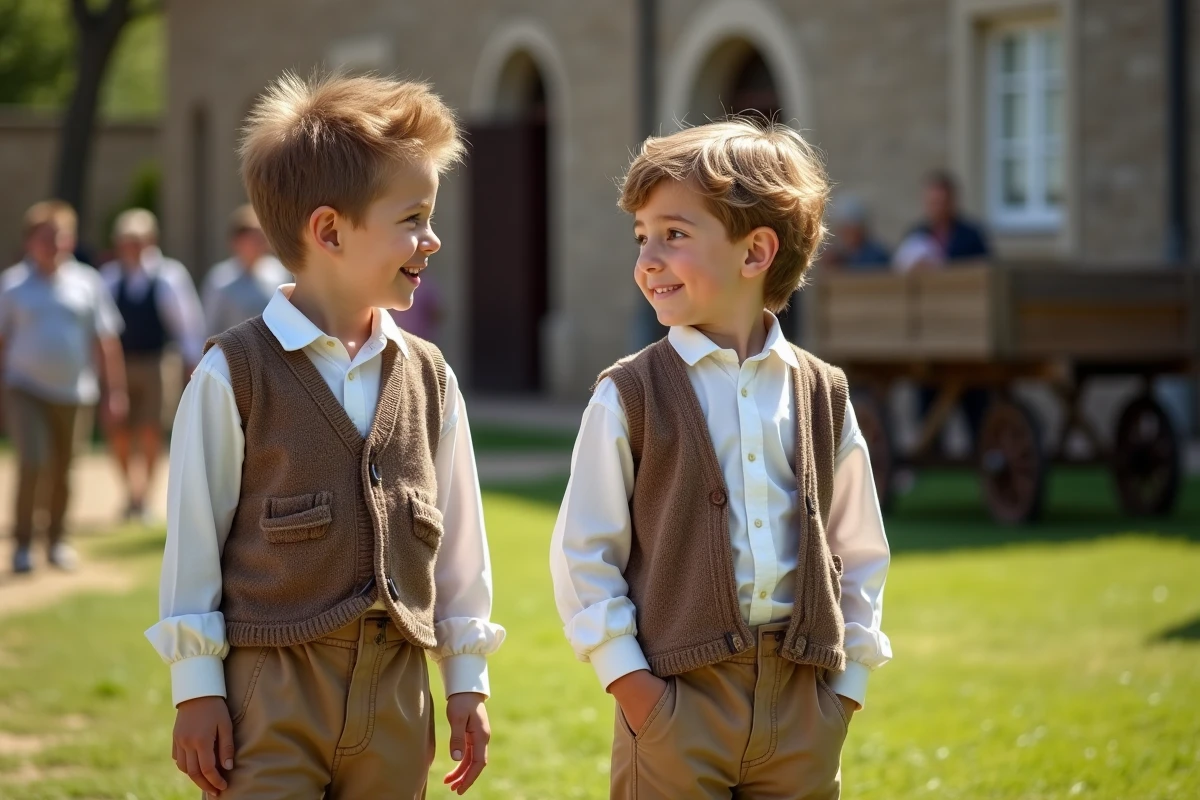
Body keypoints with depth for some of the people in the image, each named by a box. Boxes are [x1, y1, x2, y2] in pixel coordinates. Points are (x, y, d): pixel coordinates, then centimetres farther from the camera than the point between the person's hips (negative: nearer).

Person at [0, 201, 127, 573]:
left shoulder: (87, 283, 4)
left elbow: (106, 342, 7)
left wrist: (115, 390, 4)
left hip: (74, 393, 2)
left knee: (63, 472, 9)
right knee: (32, 465, -14)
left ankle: (57, 539, 26)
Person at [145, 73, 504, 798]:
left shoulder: (429, 377, 8)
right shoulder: (235, 374, -6)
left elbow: (458, 535, 13)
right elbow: (193, 535, -4)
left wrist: (466, 682, 13)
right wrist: (197, 690, -5)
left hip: (396, 690, 5)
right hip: (272, 688, -5)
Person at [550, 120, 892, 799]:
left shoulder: (822, 394, 7)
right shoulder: (630, 395, -2)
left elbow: (860, 551, 13)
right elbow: (583, 553, -2)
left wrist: (849, 678, 6)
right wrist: (629, 681, -8)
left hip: (802, 705, 3)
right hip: (679, 695, -3)